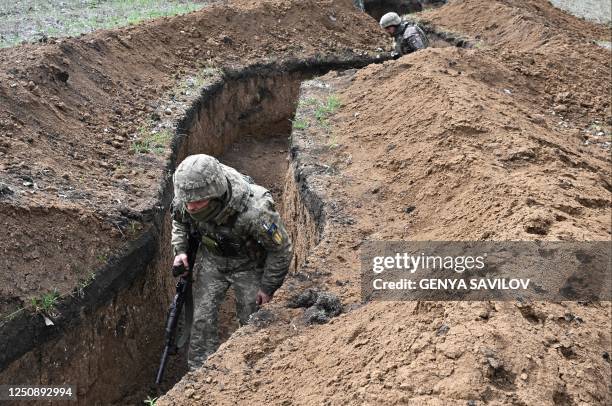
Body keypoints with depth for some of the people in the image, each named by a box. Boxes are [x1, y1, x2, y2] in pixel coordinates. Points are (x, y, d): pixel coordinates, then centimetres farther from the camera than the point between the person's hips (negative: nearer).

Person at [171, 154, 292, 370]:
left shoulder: (254, 211, -42)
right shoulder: (185, 200, -27)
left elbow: (281, 249, -23)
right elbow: (179, 220, 1)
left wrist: (268, 288, -13)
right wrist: (180, 250, -13)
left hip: (248, 264, -3)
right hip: (211, 258, 4)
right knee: (202, 319, 4)